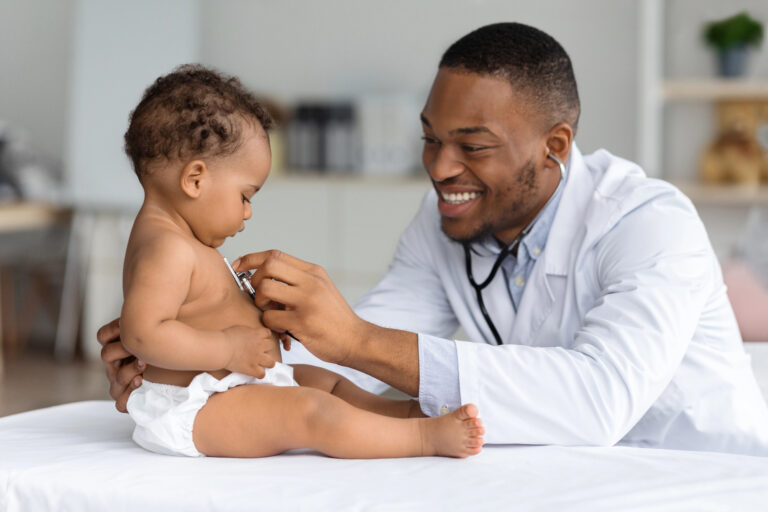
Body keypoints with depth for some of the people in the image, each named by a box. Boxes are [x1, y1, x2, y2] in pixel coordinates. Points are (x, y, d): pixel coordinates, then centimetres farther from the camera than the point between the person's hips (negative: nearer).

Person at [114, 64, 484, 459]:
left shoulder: (182, 241, 14)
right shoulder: (166, 248, -23)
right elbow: (143, 334, -34)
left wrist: (259, 318, 12)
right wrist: (230, 348, -27)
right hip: (191, 411, -12)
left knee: (325, 382, 19)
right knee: (311, 411, -23)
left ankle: (412, 410, 11)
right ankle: (426, 436, -23)